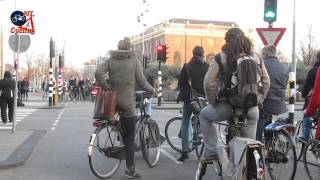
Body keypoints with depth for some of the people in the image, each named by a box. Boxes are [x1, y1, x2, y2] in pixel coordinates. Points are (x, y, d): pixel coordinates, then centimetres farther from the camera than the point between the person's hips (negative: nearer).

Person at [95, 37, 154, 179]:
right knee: (130, 137, 3)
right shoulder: (134, 61, -4)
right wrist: (152, 90, 12)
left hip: (112, 100, 3)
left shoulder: (111, 60, 3)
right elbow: (142, 82, -4)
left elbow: (98, 73, -13)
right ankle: (130, 169, 4)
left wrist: (104, 86, -2)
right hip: (127, 102, -3)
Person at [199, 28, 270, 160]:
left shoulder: (221, 58, -4)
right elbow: (266, 82, 11)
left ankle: (211, 152, 18)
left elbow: (209, 83, -9)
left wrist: (213, 103, 4)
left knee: (204, 115, 25)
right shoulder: (256, 58, 9)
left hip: (227, 107, -3)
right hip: (251, 110, 4)